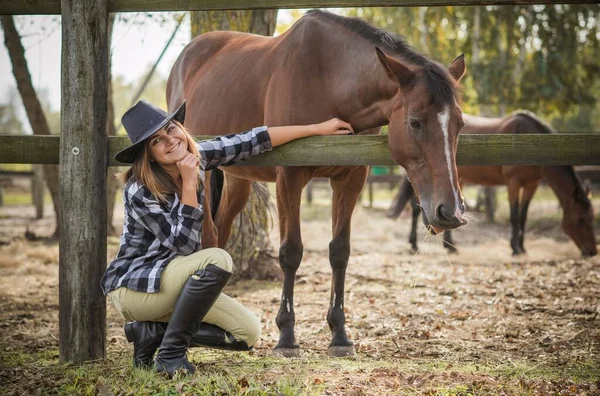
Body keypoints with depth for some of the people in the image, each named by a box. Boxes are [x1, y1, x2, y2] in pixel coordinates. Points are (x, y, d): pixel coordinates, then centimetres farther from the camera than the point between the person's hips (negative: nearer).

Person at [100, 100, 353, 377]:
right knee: (216, 260, -32)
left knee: (248, 333, -2)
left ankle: (153, 331, 3)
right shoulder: (139, 191, -24)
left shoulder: (196, 156, -6)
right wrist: (189, 183, -30)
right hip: (133, 288, -7)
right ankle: (170, 353, -20)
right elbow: (183, 244, -25)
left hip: (175, 278, 8)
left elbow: (252, 141, -2)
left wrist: (319, 128, 0)